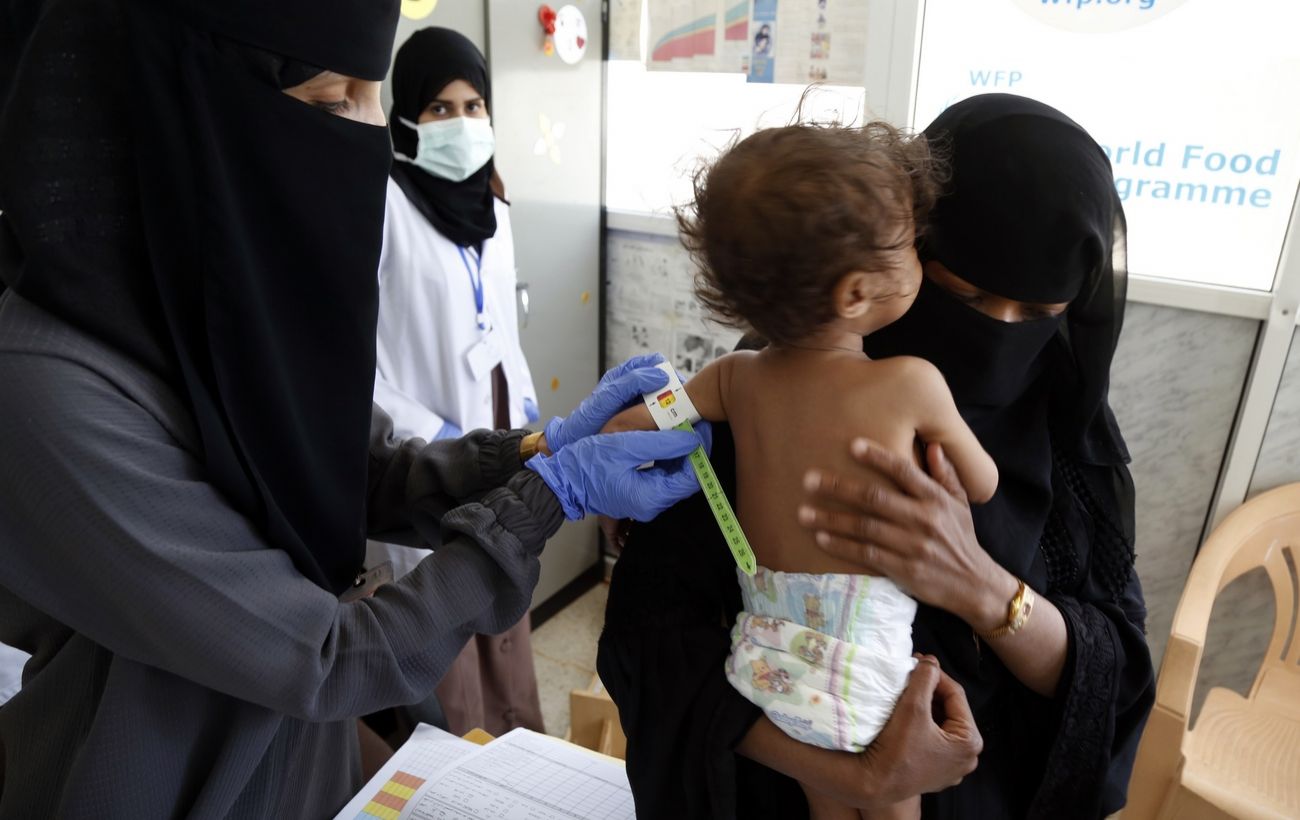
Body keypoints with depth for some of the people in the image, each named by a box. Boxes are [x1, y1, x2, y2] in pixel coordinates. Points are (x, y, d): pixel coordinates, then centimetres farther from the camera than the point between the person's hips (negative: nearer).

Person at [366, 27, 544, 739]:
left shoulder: (491, 207, 10)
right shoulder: (381, 202, -12)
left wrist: (526, 408, 8)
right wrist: (426, 435, -16)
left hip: (500, 438, 6)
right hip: (429, 457, -6)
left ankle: (522, 748, 36)